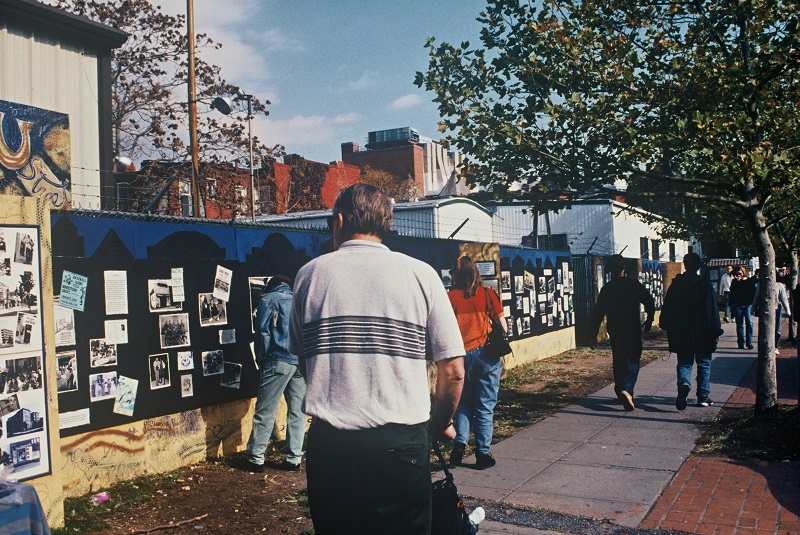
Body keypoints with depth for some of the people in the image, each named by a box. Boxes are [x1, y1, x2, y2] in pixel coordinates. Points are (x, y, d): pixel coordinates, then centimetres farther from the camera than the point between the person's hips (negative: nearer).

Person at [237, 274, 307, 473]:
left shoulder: (269, 299, 3)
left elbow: (262, 331, -2)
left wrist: (261, 360, 6)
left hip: (279, 360, -4)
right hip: (303, 361, 5)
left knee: (265, 411, 1)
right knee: (298, 411, 7)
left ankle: (255, 458, 5)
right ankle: (294, 458, 10)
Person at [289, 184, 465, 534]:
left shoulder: (309, 274, 4)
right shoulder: (420, 274, -1)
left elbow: (303, 361, 13)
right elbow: (453, 371, -2)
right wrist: (441, 424, 16)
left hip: (327, 443, 2)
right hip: (400, 443, -1)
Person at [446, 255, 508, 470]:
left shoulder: (450, 297, -3)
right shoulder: (486, 294, -2)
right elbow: (503, 326, 0)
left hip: (461, 355, 1)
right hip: (486, 354, 0)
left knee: (463, 403, 19)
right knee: (485, 406, 8)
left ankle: (459, 443, 5)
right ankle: (483, 453, 11)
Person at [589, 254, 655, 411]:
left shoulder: (606, 289, 1)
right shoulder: (635, 285, -4)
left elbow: (598, 313, 0)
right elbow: (650, 303, -6)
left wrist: (593, 336, 4)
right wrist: (648, 323, 9)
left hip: (614, 331, 3)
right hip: (633, 330, -3)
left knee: (618, 361, 16)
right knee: (632, 362, -2)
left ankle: (620, 390, 25)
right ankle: (626, 390, -22)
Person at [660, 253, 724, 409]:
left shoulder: (675, 285, 1)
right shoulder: (705, 286, -7)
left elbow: (667, 310, 5)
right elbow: (713, 312, -7)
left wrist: (668, 328, 15)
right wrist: (716, 332, -2)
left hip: (681, 334, 2)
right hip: (702, 333, -2)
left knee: (684, 362, 9)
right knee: (703, 363, 11)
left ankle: (684, 384, -20)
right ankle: (703, 397, 12)